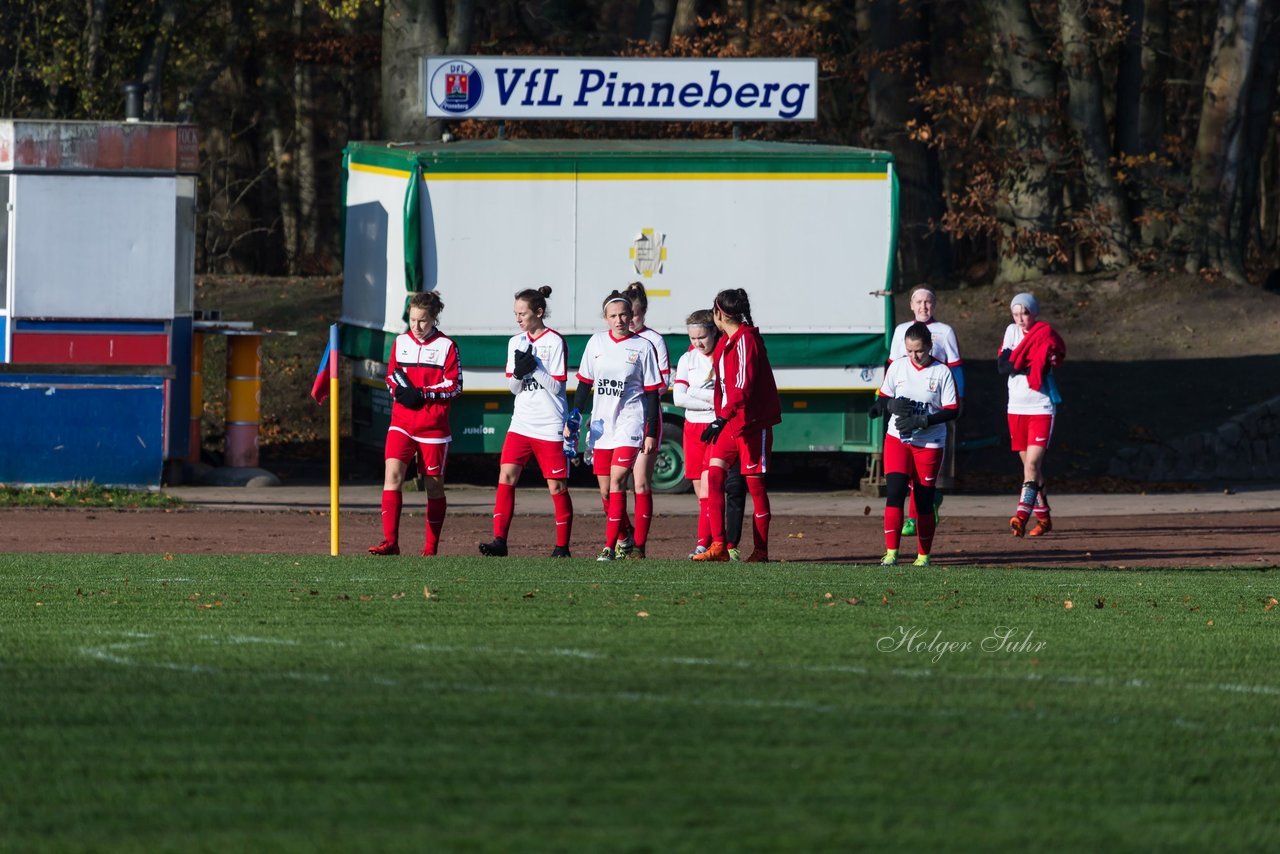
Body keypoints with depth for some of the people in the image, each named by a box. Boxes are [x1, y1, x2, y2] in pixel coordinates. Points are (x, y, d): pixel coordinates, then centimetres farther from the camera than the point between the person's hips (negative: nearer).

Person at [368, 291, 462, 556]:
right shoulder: (401, 342, 9)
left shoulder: (446, 346, -3)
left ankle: (431, 547, 18)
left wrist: (422, 394, -16)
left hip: (433, 426, -3)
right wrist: (400, 390, -6)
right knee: (392, 473, -15)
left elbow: (454, 386, -6)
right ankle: (390, 542, -20)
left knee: (434, 484, 6)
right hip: (401, 423, 3)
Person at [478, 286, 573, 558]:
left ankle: (562, 546, 8)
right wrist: (519, 372, -9)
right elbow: (513, 387, 12)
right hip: (521, 422, 5)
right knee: (506, 475, -8)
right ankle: (499, 541, -10)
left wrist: (534, 367, -18)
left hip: (550, 426, -5)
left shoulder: (555, 342, -6)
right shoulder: (516, 343, 11)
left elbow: (557, 386, -8)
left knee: (557, 487, 0)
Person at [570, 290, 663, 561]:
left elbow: (652, 393, -1)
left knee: (617, 482, -16)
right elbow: (584, 383, 13)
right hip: (601, 424, 4)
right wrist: (574, 417, 6)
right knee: (605, 491, 4)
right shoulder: (596, 343, 6)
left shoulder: (643, 347, -3)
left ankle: (610, 547, -16)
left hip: (630, 421, -4)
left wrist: (651, 432, -4)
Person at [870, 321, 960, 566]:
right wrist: (894, 406, -14)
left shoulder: (942, 372, -6)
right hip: (897, 438, 1)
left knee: (924, 500, 2)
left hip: (930, 443, -1)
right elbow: (883, 398, 10)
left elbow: (952, 410, -7)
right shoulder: (898, 367, 1)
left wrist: (921, 421, -19)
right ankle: (891, 552, -11)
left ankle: (924, 554, 16)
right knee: (894, 493, -12)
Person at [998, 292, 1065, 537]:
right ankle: (1043, 517, 21)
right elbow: (1002, 363, -4)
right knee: (1029, 465, 10)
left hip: (1041, 409, -5)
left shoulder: (1046, 335, -5)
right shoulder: (1012, 331, 6)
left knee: (1032, 463, -15)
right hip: (1016, 407, 5)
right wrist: (1030, 364, -16)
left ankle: (1022, 515, -24)